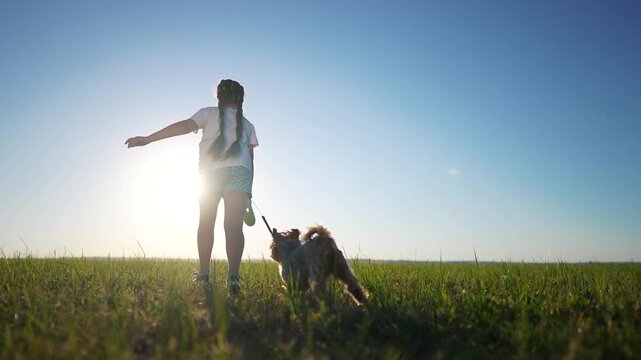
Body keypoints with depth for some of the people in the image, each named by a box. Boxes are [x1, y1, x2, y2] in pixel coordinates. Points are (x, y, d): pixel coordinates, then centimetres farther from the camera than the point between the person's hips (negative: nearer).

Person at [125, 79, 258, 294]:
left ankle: (203, 274, 10)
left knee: (206, 223, 13)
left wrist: (147, 139, -5)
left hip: (211, 172, -1)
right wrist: (248, 191, 21)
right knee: (234, 226, -7)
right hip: (240, 171, 1)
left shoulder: (209, 113, 20)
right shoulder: (247, 125, 27)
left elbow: (185, 126, 0)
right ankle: (233, 276, -23)